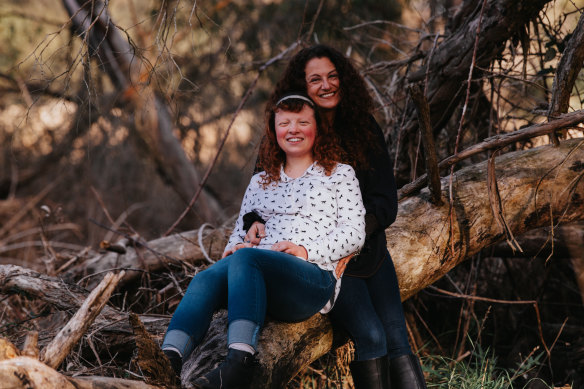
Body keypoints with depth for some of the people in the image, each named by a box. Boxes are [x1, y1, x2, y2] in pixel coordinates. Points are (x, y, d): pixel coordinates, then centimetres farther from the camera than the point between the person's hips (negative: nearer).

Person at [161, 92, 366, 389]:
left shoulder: (339, 174, 17)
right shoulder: (260, 182, 30)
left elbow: (354, 233, 6)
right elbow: (240, 231, 27)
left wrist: (307, 250, -10)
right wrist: (233, 247, 1)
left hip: (315, 278, -4)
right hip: (259, 276, 4)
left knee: (246, 258, -36)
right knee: (208, 277, -31)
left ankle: (239, 363, -52)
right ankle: (169, 359, -53)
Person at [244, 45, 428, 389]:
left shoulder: (365, 129, 3)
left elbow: (386, 204, -1)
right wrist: (256, 222, -22)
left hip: (369, 249, 4)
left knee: (398, 341, -3)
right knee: (370, 337, -19)